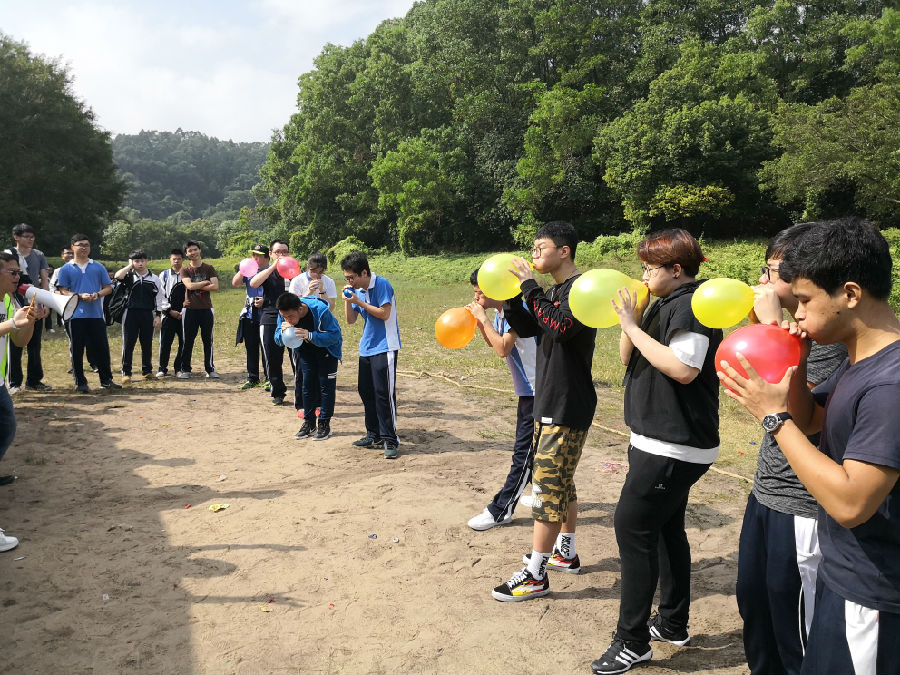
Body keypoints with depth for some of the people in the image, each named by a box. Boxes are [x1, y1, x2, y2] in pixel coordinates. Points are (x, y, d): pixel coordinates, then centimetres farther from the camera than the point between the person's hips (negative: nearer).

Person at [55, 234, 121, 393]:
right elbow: (62, 291, 1)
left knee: (102, 348, 3)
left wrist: (98, 294, -10)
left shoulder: (98, 267, 11)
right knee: (77, 350, 3)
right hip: (76, 315, -1)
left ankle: (106, 380, 14)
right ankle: (80, 382, 12)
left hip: (96, 314, 1)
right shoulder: (66, 269, 6)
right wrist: (80, 296, -15)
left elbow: (108, 287, 10)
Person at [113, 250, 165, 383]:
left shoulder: (154, 279, 5)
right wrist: (129, 266, -7)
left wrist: (158, 316, 2)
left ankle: (147, 370, 18)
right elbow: (117, 276, -21)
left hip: (148, 314, 1)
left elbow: (160, 297, 8)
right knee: (127, 344, -1)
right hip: (131, 313, -1)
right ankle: (126, 373, 7)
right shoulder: (129, 276, 2)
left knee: (147, 344, 7)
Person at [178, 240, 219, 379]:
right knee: (188, 341, 4)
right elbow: (189, 286, -13)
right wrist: (206, 282, -6)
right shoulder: (185, 270, 5)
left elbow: (215, 287, -8)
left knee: (208, 340, 5)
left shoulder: (209, 268, 5)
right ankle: (185, 370, 12)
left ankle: (210, 369, 14)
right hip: (189, 309, 0)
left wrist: (197, 286, -9)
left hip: (206, 309, 0)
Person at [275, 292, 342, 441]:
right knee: (308, 384, 5)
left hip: (327, 349, -4)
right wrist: (283, 331, -38)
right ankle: (309, 423, 14)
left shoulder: (320, 310, -37)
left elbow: (334, 335, -35)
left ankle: (325, 425, 2)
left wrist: (310, 335, -47)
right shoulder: (284, 314, -22)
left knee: (326, 385, -5)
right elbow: (278, 339, -13)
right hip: (306, 350, 5)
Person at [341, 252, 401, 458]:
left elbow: (384, 314, -18)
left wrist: (360, 302, -17)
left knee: (383, 392, -9)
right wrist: (348, 300, -4)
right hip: (366, 347, 8)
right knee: (365, 390, 11)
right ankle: (374, 435, 23)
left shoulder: (382, 284, -12)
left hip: (384, 347, -8)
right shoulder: (356, 290, 9)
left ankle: (390, 440, -2)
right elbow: (350, 320, 10)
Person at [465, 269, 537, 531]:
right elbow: (492, 342, 19)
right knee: (530, 449, 21)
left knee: (523, 452, -3)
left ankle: (500, 510, 1)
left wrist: (484, 318, -20)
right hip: (528, 389, 10)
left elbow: (503, 348, -29)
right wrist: (478, 320, 3)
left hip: (535, 390, -10)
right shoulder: (501, 313, 6)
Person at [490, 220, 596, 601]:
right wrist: (509, 297, -3)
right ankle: (566, 552, 33)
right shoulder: (555, 291, 13)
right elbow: (527, 328, 11)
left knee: (547, 484, -6)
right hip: (549, 400, 10)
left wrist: (529, 286, -24)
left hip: (568, 405, -10)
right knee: (560, 481, 18)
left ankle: (535, 575, 3)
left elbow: (559, 327, -30)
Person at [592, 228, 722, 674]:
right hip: (665, 441, 10)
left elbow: (684, 369, -28)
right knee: (666, 529, 17)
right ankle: (673, 624, 31)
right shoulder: (663, 305, 12)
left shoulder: (689, 305, -16)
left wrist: (633, 326, -22)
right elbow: (628, 358, 12)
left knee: (633, 526, -6)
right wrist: (629, 320, -4)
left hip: (674, 447, -10)